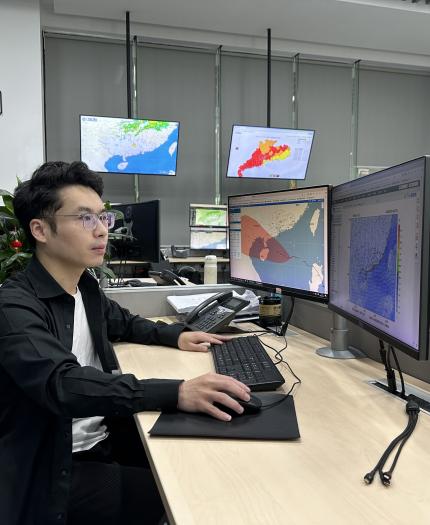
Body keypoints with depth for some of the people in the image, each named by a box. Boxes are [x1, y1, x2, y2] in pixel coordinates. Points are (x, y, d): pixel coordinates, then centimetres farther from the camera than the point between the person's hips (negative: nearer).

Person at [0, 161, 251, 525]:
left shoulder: (85, 286, 4)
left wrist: (176, 336, 6)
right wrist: (177, 392, -44)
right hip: (52, 469, -7)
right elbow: (63, 384, -35)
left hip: (105, 439, 7)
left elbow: (124, 322, 23)